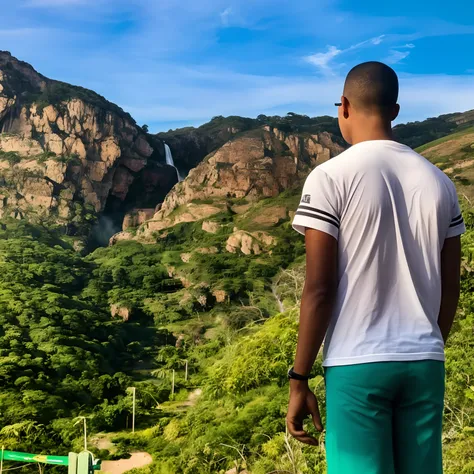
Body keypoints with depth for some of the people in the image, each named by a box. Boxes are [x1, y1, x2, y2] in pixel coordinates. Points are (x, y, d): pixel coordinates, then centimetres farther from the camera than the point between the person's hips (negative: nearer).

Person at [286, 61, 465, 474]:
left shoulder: (330, 177, -8)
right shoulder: (438, 182, 7)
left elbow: (319, 290, -12)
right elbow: (450, 289, 10)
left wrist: (299, 380, -4)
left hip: (357, 364, -5)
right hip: (424, 362, 5)